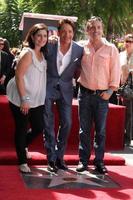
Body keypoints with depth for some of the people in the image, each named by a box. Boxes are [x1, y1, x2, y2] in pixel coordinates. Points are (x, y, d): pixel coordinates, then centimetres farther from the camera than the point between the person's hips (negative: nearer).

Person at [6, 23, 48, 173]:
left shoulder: (42, 54, 9)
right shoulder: (28, 53, -15)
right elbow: (19, 77, -19)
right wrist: (24, 100, -19)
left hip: (36, 100, 7)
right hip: (21, 100, -7)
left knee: (39, 128, 10)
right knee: (22, 129, 4)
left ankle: (22, 146, 38)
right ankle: (22, 162, 18)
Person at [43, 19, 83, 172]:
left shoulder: (79, 50, -5)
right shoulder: (49, 47, -9)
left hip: (65, 89, 2)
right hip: (48, 87, -1)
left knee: (66, 123, 1)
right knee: (48, 124, 0)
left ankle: (60, 157, 17)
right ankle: (51, 158, 10)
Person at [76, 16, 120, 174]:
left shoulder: (111, 48, -1)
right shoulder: (82, 48, 4)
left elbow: (115, 72, 0)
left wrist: (110, 90, -7)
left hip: (102, 95, -1)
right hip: (85, 93, 2)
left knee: (100, 130, 3)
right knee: (84, 129, 6)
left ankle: (99, 161, 12)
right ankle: (83, 160, 14)